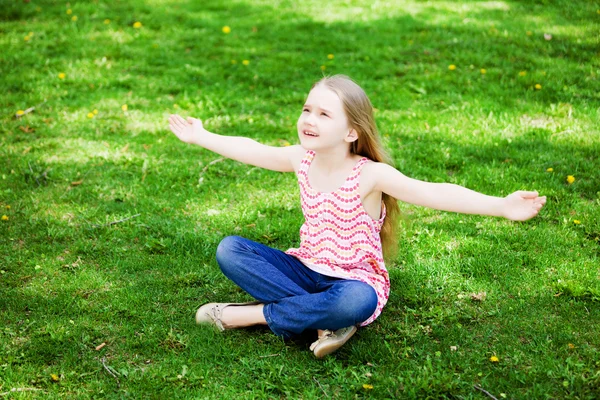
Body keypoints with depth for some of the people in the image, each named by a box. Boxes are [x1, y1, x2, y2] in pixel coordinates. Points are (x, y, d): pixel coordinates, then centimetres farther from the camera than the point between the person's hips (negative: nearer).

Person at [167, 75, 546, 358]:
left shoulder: (370, 175, -19)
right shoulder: (302, 159, -3)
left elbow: (433, 193, -31)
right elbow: (251, 150, 14)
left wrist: (500, 205, -43)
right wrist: (201, 136, 25)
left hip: (354, 279, -5)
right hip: (306, 270, 5)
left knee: (355, 302, -42)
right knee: (230, 250, -13)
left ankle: (255, 314, -21)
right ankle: (322, 319, -23)